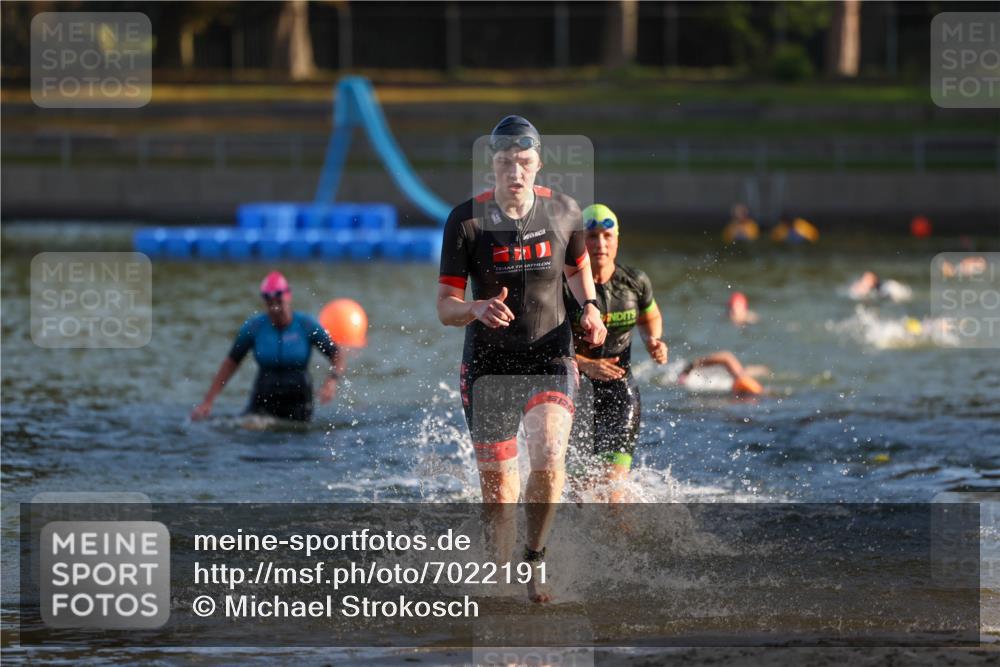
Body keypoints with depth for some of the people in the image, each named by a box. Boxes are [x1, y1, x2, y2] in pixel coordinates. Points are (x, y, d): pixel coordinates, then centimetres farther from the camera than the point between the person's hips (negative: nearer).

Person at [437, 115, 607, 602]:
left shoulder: (563, 212, -2)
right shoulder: (466, 220, -9)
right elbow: (445, 307, -8)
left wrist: (590, 307, 1)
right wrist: (477, 309, -30)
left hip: (550, 360, 0)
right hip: (488, 365, 0)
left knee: (548, 460, -24)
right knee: (496, 489, 4)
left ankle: (534, 559, -2)